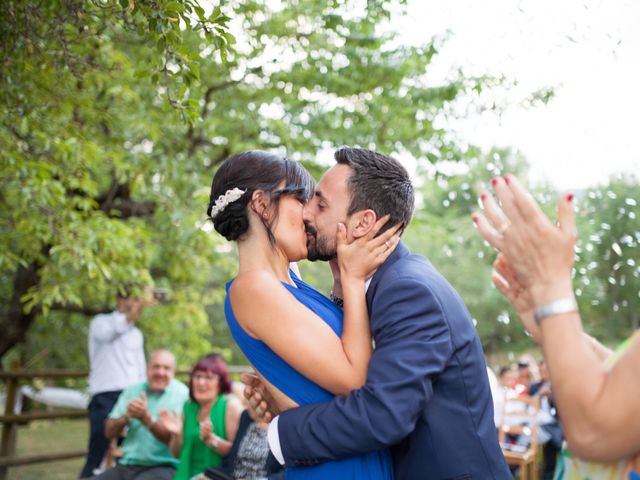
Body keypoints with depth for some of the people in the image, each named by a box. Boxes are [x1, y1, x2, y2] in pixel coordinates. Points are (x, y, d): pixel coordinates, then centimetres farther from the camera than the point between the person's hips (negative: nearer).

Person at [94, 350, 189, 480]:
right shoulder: (132, 391, 11)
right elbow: (109, 432, 9)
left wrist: (146, 418, -24)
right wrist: (126, 417, -11)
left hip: (162, 467, -5)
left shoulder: (182, 394, -4)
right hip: (127, 465, 5)